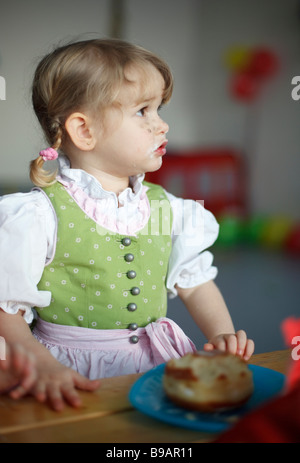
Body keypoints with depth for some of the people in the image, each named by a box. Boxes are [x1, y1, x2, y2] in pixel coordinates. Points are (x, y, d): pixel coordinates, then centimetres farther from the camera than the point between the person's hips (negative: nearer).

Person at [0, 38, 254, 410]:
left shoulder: (164, 207, 5)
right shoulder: (41, 215, -11)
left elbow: (195, 282, 12)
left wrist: (222, 333, -4)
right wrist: (43, 366, -22)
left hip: (156, 360, 5)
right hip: (79, 374, -5)